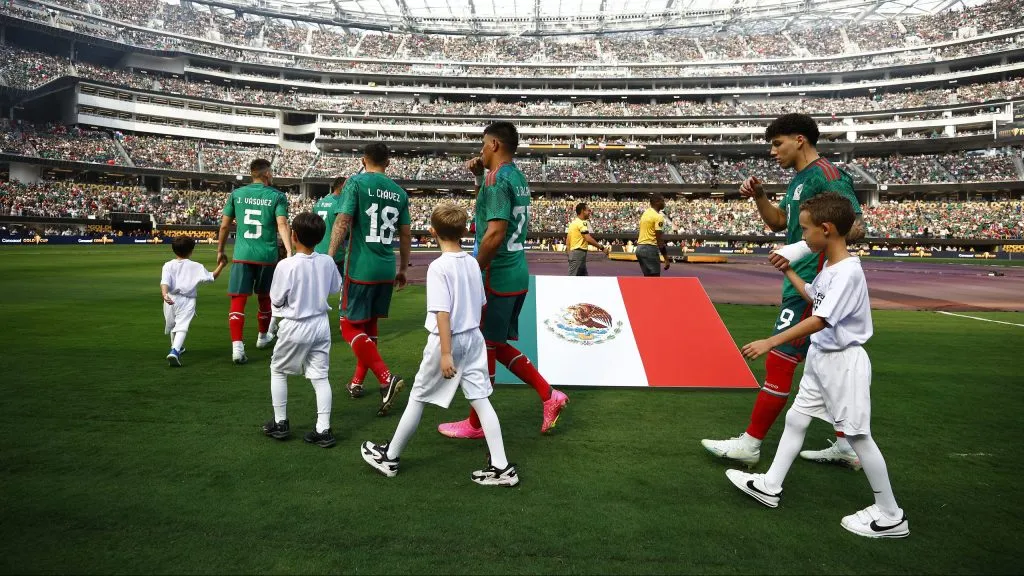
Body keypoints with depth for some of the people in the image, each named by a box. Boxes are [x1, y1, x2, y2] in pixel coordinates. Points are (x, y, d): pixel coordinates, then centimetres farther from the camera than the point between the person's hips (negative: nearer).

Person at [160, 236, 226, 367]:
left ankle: (176, 347, 46)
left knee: (172, 325, 25)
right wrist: (221, 265, 14)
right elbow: (212, 277, 5)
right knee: (182, 326, -11)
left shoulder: (168, 265, 4)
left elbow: (165, 282, -12)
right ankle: (175, 351, -35)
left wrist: (164, 294, -26)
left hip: (171, 300, 3)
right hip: (187, 301, -3)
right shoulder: (196, 266, 3)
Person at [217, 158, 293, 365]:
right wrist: (289, 251, -19)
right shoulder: (277, 196, 0)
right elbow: (282, 225, -13)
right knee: (264, 298, 17)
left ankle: (237, 347, -14)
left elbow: (224, 225, 9)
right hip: (267, 255, 0)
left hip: (242, 255, 1)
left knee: (238, 300, -1)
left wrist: (220, 251, 20)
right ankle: (263, 337, 37)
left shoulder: (237, 194, 8)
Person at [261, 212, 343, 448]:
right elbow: (335, 288, 10)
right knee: (320, 376, 8)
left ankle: (280, 424, 23)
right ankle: (323, 430, 7)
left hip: (295, 327, -4)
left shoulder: (286, 265, -20)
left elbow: (276, 300, -10)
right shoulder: (327, 262, -6)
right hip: (321, 325, 4)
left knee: (278, 370, 18)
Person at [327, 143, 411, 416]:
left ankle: (386, 378, -13)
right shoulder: (399, 192, 9)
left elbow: (343, 221, -14)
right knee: (369, 325, 19)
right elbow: (406, 234, 12)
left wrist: (329, 257, -10)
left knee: (350, 327, 2)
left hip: (360, 268, -5)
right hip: (387, 270, 6)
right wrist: (403, 269, 21)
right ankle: (357, 382, 27)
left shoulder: (356, 182, -5)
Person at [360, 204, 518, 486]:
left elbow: (442, 313, -21)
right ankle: (501, 467, 8)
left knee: (417, 398, 9)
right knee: (481, 400, 7)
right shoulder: (473, 262, 4)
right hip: (474, 338, 6)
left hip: (447, 341, -6)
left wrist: (445, 354, -20)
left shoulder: (438, 267, -17)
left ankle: (389, 457, 26)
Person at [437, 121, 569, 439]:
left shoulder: (497, 178, -16)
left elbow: (495, 233, -25)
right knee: (497, 344, 19)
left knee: (482, 347, 3)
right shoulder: (518, 178, 12)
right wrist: (480, 175, 16)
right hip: (516, 275, 9)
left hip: (496, 278, -9)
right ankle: (549, 395, 19)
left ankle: (475, 423, 17)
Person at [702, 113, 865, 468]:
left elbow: (856, 228, -21)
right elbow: (778, 222, 25)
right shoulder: (800, 179, 16)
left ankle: (751, 443, 4)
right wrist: (759, 196, 8)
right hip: (806, 283, 11)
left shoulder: (825, 175, -14)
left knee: (779, 362, -5)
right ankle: (845, 446, 23)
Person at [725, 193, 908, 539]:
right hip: (820, 358, 10)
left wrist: (771, 342, -32)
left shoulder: (847, 271, -23)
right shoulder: (829, 267, 6)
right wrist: (788, 271, 20)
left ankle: (890, 517, 16)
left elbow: (819, 320, -30)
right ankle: (769, 486, 28)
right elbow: (813, 297, 27)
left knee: (857, 435, 0)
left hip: (843, 362, -10)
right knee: (795, 419, 15)